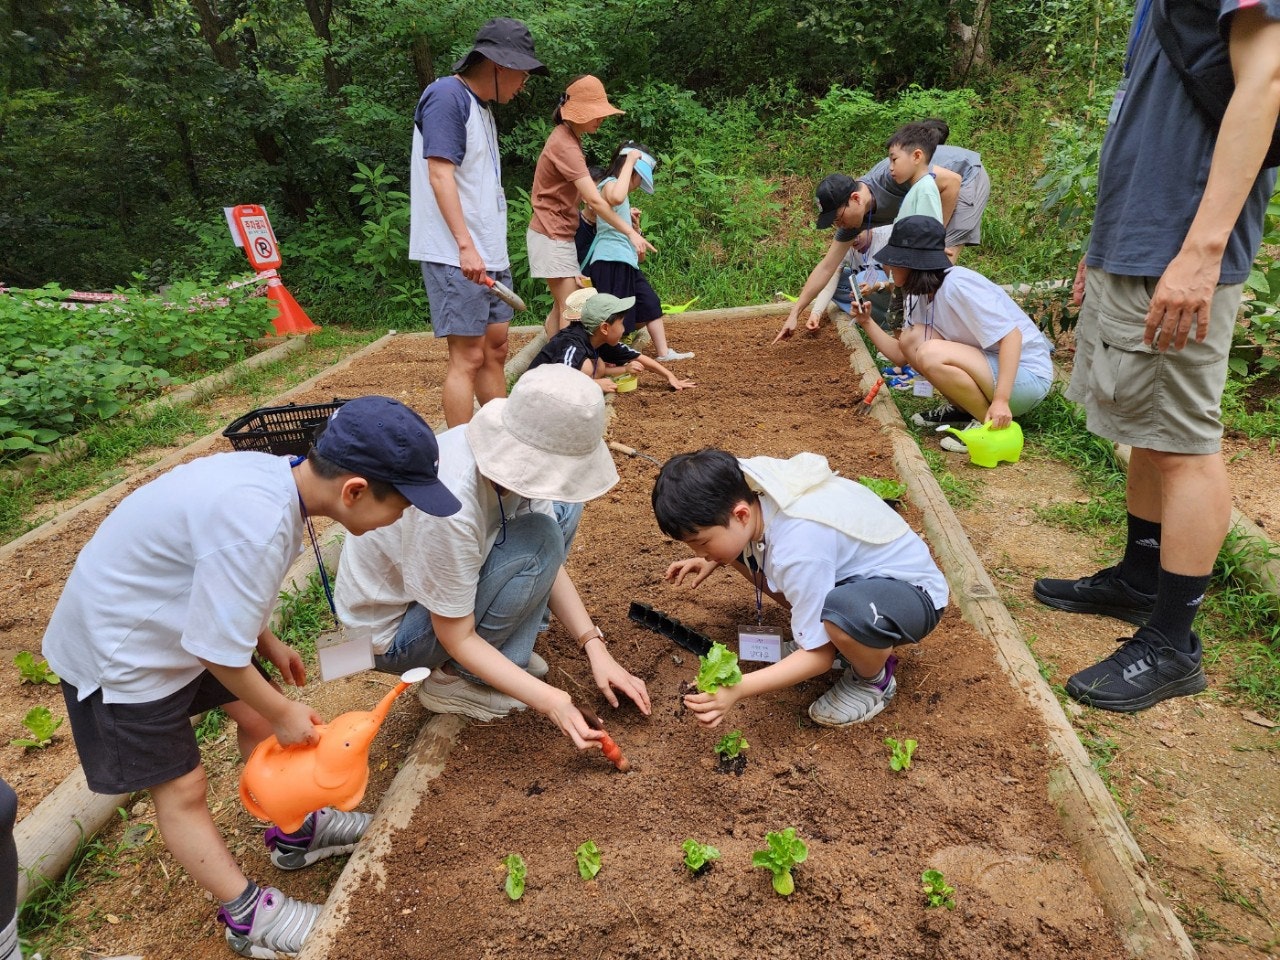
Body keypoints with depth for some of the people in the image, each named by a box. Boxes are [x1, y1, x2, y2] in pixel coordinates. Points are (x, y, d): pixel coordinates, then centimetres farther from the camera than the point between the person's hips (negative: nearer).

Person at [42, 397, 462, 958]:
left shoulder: (276, 476, -11)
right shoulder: (258, 524, -38)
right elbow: (218, 653, -28)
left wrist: (268, 644, 12)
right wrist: (284, 712, -13)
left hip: (181, 619, 8)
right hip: (119, 649, -8)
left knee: (257, 717, 15)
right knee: (182, 787, 4)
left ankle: (295, 835, 34)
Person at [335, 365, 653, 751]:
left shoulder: (509, 449, -17)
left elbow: (551, 564, -5)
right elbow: (457, 639, -25)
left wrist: (595, 647, -11)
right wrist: (549, 700, -28)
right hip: (389, 631, -7)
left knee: (562, 510, -3)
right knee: (538, 544, -26)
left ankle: (502, 646, 5)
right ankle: (456, 680, -7)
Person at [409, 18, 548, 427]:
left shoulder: (483, 107, 19)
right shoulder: (447, 96, -9)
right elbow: (439, 174, -18)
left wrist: (491, 250, 18)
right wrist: (465, 246, -25)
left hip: (489, 254, 9)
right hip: (455, 255, -9)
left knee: (496, 349, 12)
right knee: (468, 357, -9)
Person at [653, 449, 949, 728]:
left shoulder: (798, 546, -37)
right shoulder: (750, 495, -15)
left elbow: (819, 655, -27)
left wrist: (737, 689, -33)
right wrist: (714, 560, -3)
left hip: (912, 592, -7)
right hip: (853, 571, 8)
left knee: (845, 613, -41)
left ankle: (874, 678, -7)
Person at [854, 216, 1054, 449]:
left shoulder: (957, 284, -22)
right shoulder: (921, 294, 4)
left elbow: (1012, 335, -26)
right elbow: (902, 356, 9)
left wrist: (1001, 400, -34)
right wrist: (866, 322, -2)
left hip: (1027, 377, -8)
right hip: (989, 364, 8)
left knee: (931, 354, -28)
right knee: (910, 339, -3)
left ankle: (991, 424, -11)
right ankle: (962, 409, 7)